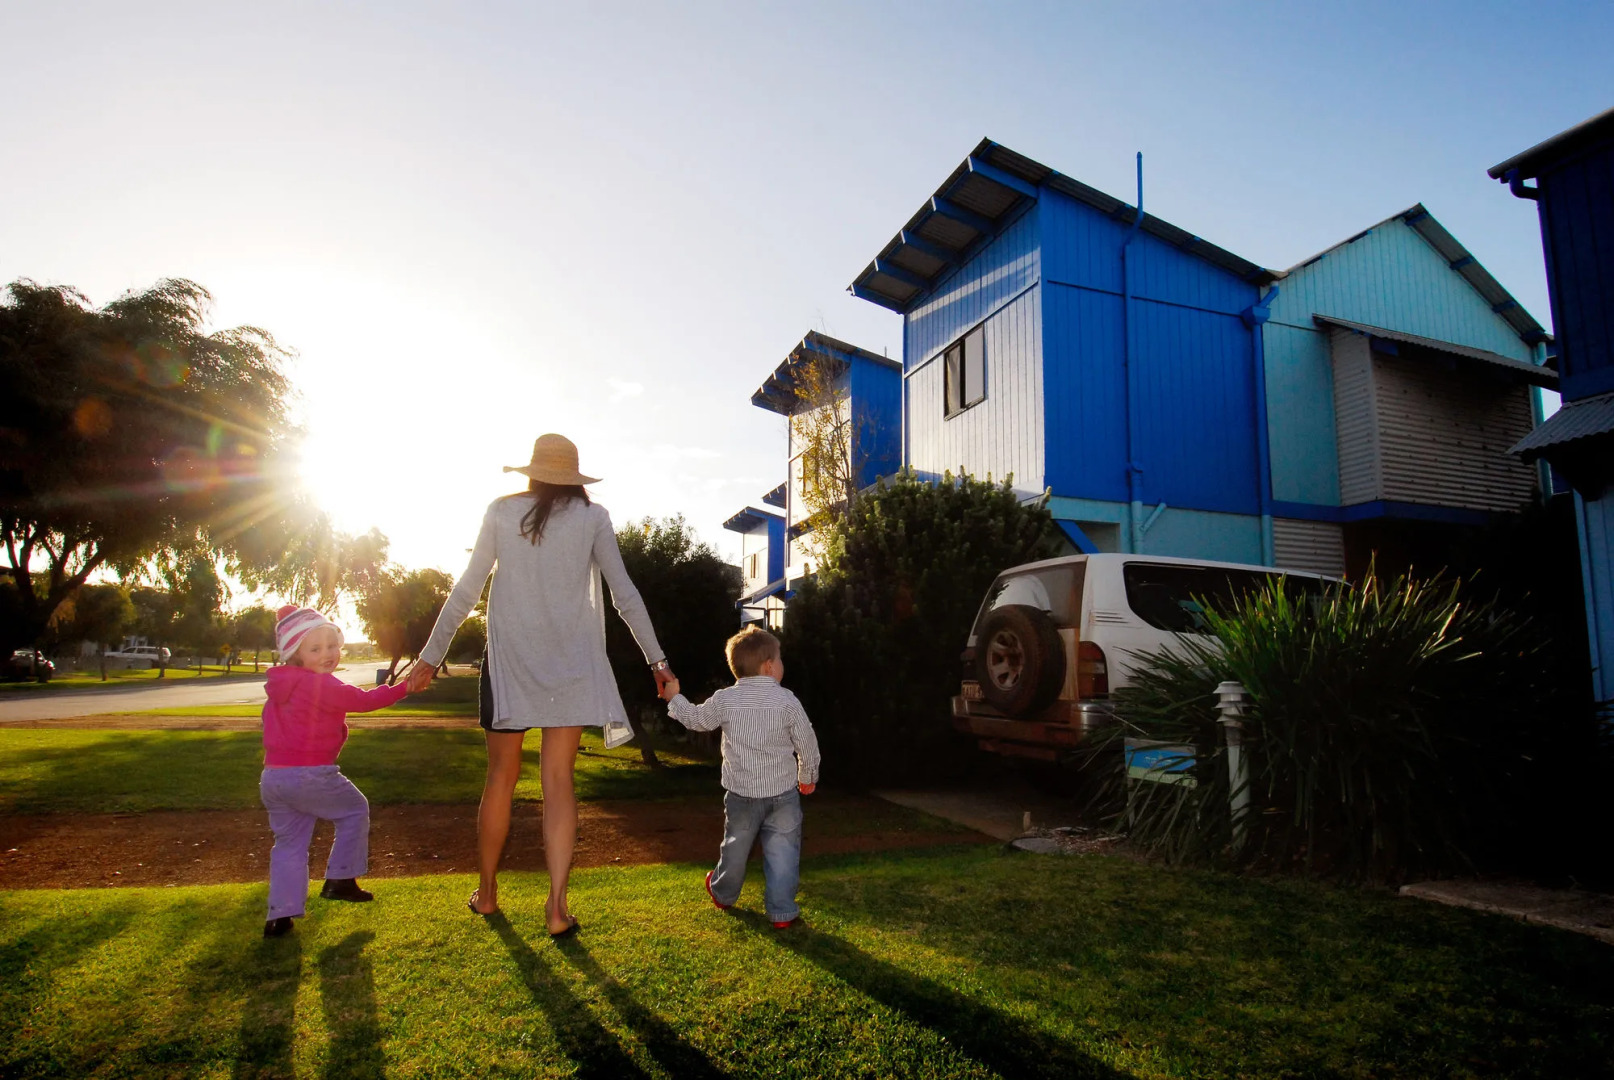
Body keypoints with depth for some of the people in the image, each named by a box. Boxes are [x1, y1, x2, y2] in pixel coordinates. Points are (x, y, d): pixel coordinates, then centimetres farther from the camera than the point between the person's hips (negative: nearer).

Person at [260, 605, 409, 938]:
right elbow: (363, 700, -18)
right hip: (311, 774, -8)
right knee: (354, 809, 13)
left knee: (289, 842, 16)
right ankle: (340, 879, 13)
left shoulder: (280, 687, 16)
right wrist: (404, 687, -15)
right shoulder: (321, 685, -14)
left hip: (272, 777, 8)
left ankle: (280, 916, 15)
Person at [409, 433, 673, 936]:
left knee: (501, 776, 13)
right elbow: (624, 594, 0)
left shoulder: (501, 512, 4)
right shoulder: (592, 517, 2)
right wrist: (656, 658, 6)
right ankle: (557, 904, -3)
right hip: (571, 659, -1)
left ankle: (486, 892, 26)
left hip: (510, 656, 1)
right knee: (558, 779, 2)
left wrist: (430, 655, 13)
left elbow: (466, 590, 5)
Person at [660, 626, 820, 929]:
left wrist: (674, 698, 29)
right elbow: (807, 744, -3)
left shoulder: (725, 700, -6)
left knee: (736, 845, 21)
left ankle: (723, 894, 42)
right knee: (782, 850, 6)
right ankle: (782, 911, 8)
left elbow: (696, 719, 11)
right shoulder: (787, 701, -10)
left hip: (741, 793, 3)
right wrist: (808, 777, 15)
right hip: (782, 792, -3)